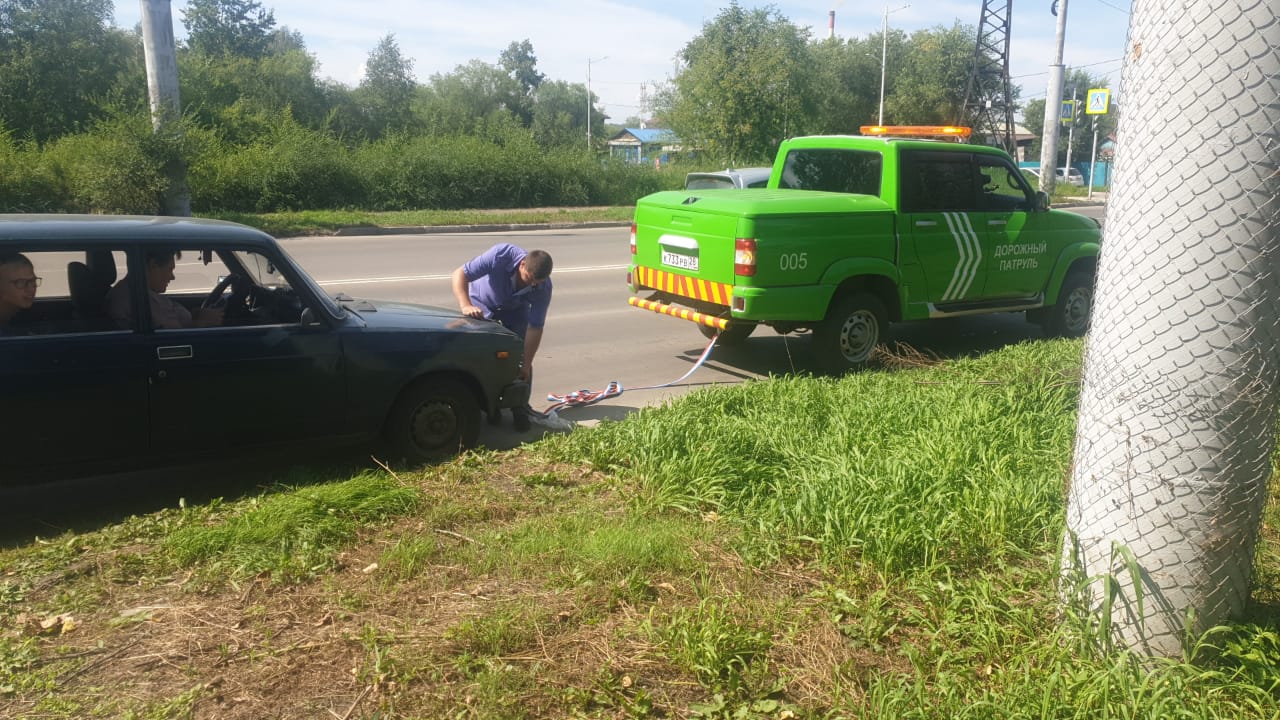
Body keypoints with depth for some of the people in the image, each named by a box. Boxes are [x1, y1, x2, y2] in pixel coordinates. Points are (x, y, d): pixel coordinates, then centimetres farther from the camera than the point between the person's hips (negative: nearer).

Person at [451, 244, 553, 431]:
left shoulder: (543, 288, -31)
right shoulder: (501, 255, -40)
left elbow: (535, 328, -25)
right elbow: (459, 274, -35)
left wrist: (526, 365, -23)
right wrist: (465, 306, -50)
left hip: (515, 309, 1)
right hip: (482, 303, -1)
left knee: (520, 357, -8)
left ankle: (520, 409, 6)